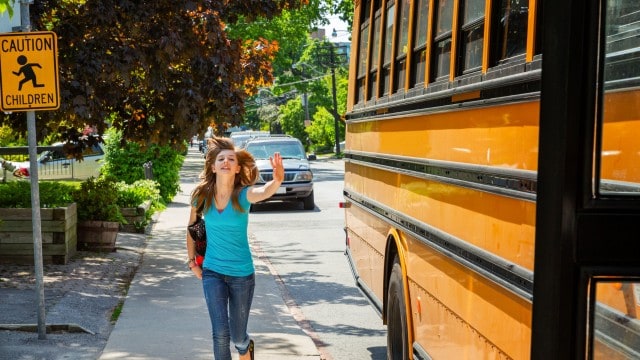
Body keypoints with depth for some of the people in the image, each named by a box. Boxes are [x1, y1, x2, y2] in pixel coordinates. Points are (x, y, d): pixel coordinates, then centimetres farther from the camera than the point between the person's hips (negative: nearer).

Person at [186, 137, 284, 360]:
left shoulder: (244, 194, -15)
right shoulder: (202, 196, -8)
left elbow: (266, 191, -40)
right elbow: (192, 228, 12)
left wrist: (278, 180, -61)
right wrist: (192, 261, 12)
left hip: (242, 274, -1)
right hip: (212, 273, 1)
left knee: (238, 337, 12)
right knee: (220, 334, -12)